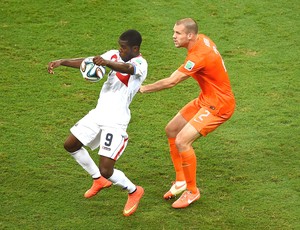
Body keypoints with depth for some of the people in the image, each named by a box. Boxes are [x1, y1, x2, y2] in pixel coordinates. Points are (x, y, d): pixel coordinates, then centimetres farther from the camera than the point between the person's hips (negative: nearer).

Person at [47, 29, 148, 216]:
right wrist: (62, 62, -16)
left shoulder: (140, 64, -17)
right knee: (71, 145, 19)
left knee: (106, 170, -12)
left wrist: (107, 62, -61)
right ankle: (99, 180, 35)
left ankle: (134, 191, 18)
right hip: (98, 114, 8)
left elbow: (126, 68, -40)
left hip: (115, 122, -8)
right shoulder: (114, 55, 6)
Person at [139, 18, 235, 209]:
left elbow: (171, 82, -28)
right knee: (172, 130, 14)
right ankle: (181, 180, 24)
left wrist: (143, 88, -19)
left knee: (182, 141, -19)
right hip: (205, 100, 10)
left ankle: (192, 191, -2)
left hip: (219, 105, -10)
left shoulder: (199, 56, -28)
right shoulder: (202, 39, -1)